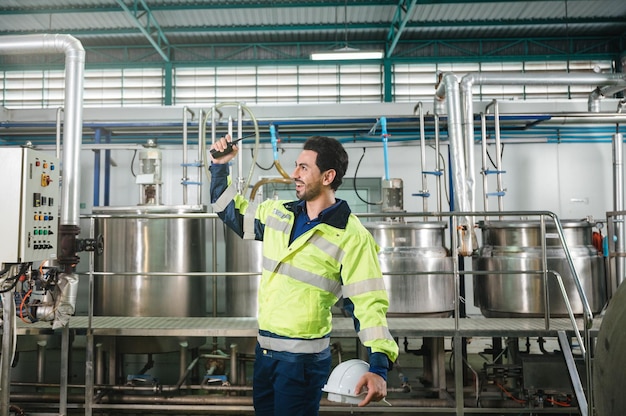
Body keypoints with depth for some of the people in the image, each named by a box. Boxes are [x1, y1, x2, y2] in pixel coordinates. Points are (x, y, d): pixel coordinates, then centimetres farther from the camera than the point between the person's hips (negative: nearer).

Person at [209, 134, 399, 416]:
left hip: (303, 360, -6)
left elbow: (368, 304, -18)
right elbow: (231, 212, 19)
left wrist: (379, 366, -26)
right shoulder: (277, 213, 3)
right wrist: (220, 167, 8)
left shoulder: (352, 237, -15)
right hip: (263, 350, 6)